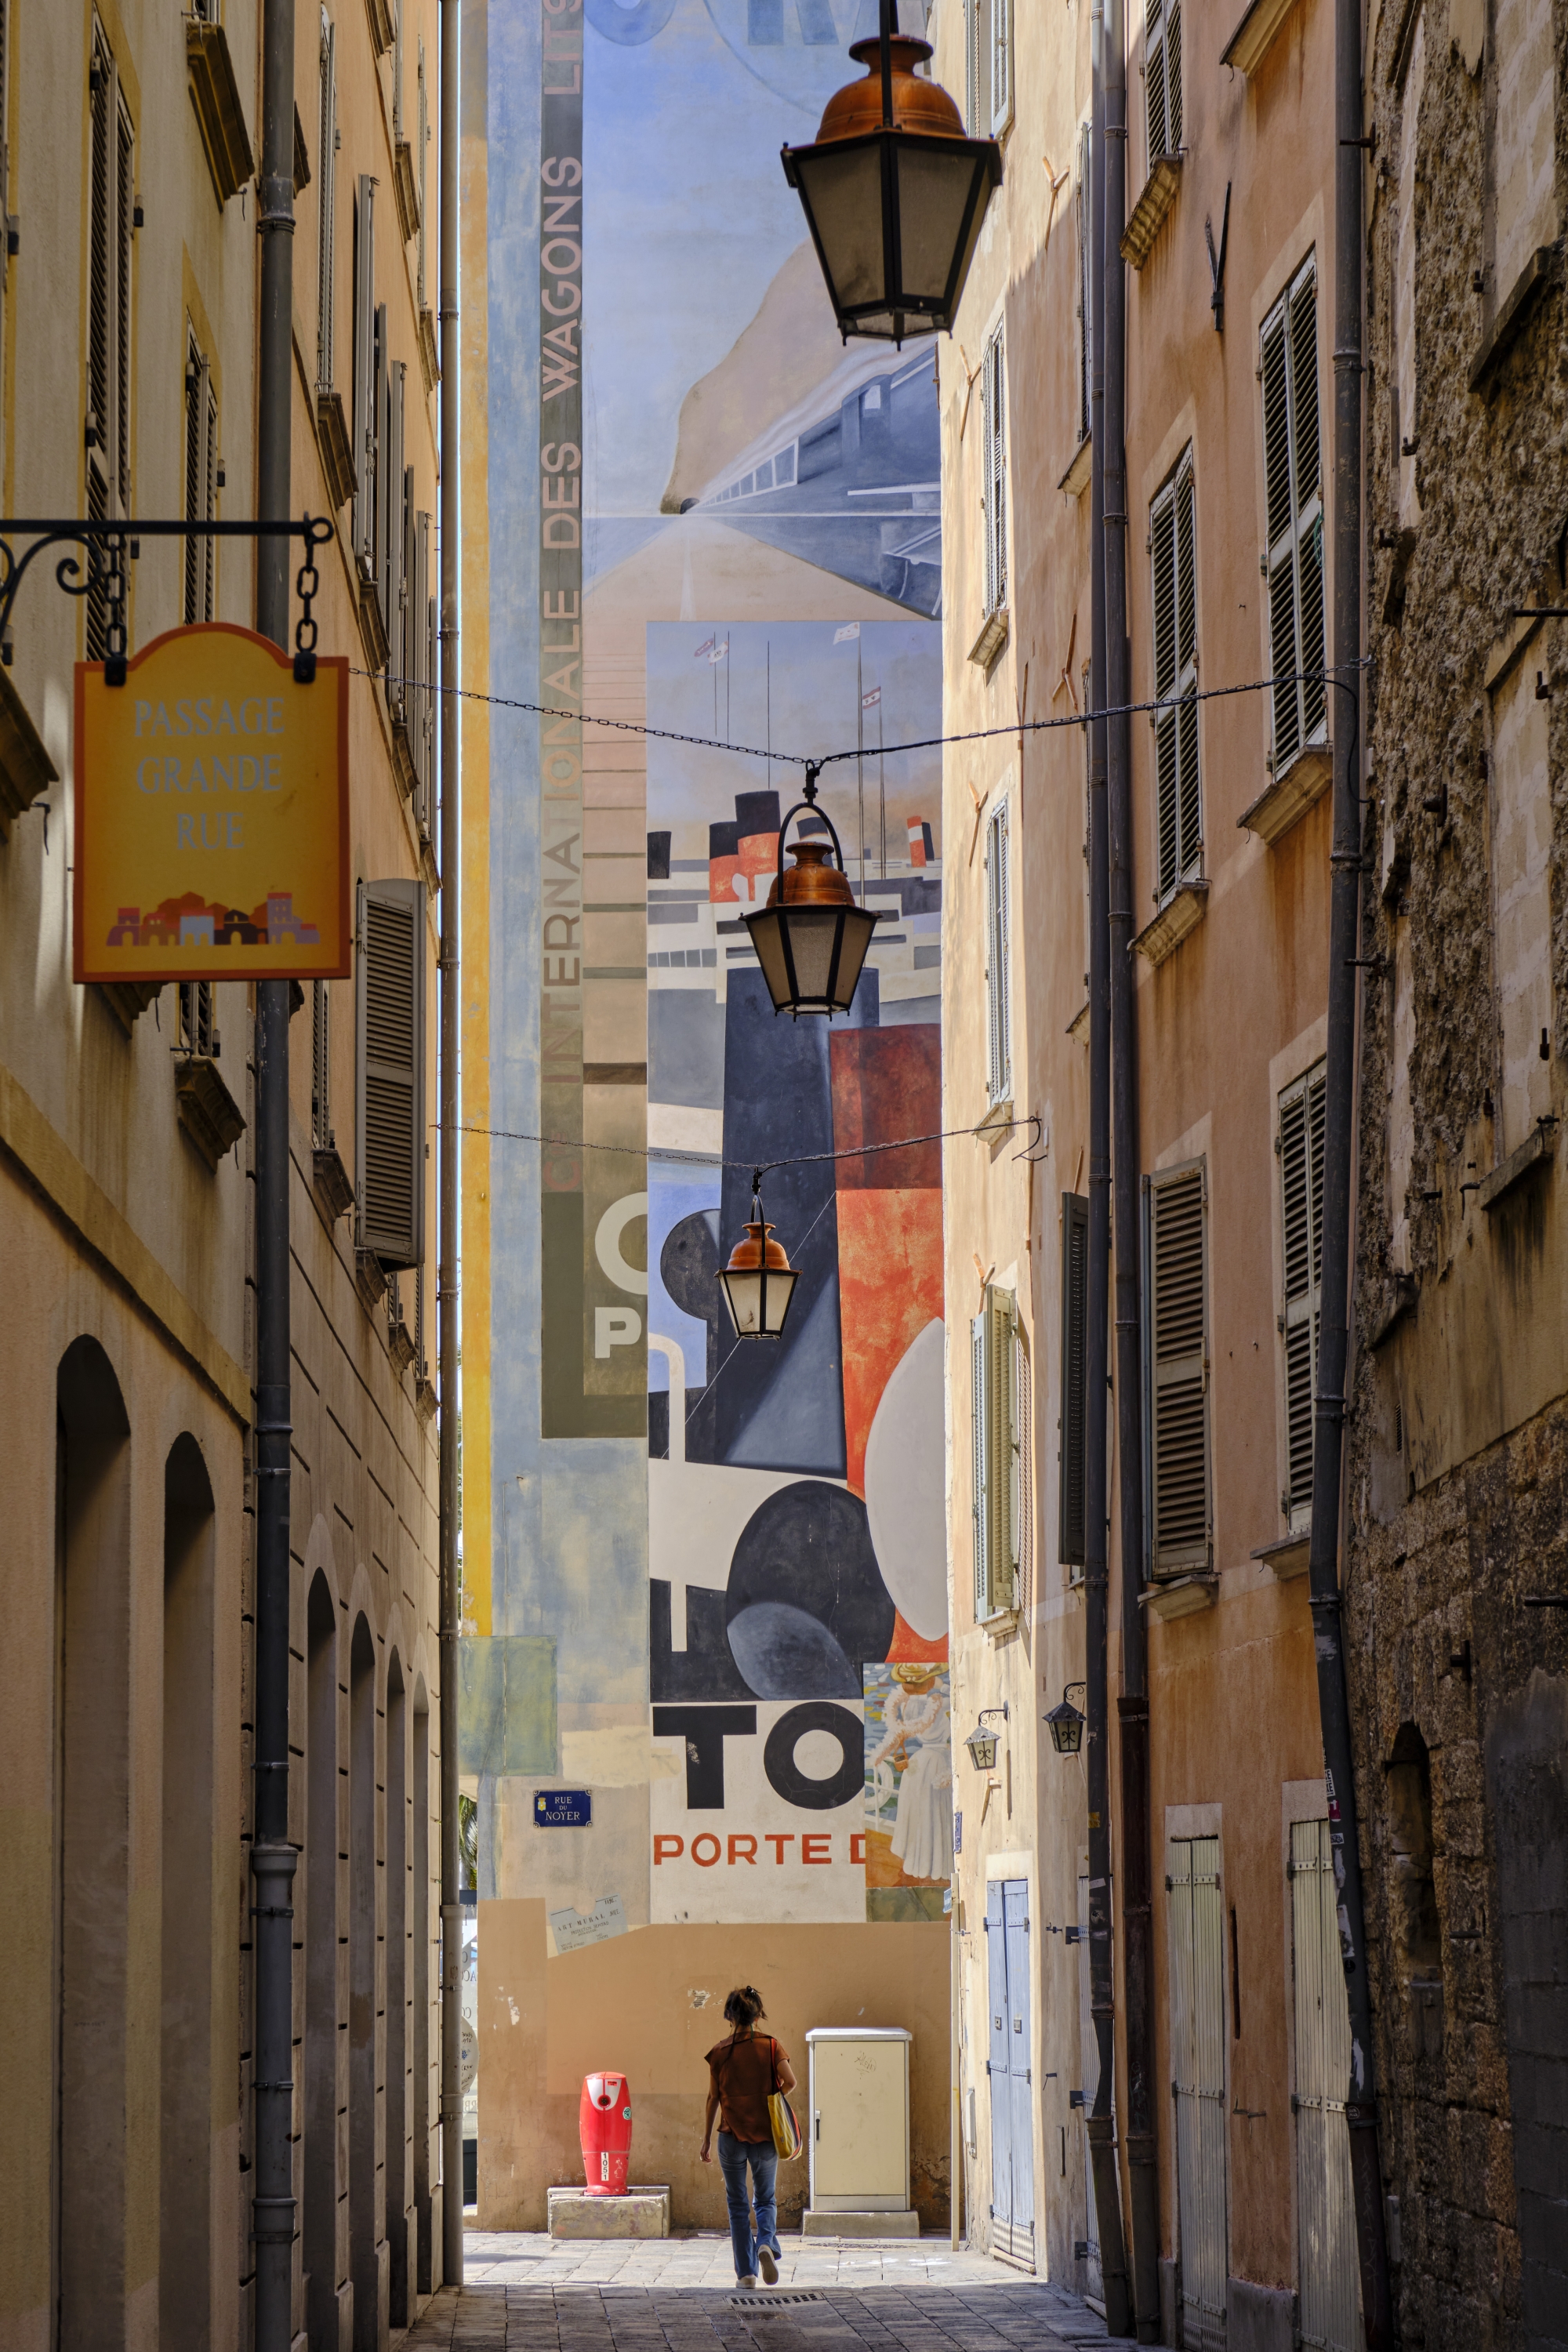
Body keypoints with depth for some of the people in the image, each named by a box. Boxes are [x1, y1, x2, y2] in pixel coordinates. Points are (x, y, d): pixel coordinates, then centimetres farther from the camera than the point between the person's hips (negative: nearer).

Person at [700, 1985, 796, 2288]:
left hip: (732, 2135, -1)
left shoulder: (720, 2052, -4)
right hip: (766, 2135, 1)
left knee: (738, 2203, 10)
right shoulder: (770, 2046, -3)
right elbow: (790, 2081, -12)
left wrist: (706, 2140, 6)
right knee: (766, 2199, 15)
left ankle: (746, 2272, 8)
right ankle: (766, 2244, -14)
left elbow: (713, 2098, -1)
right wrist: (771, 2098, 10)